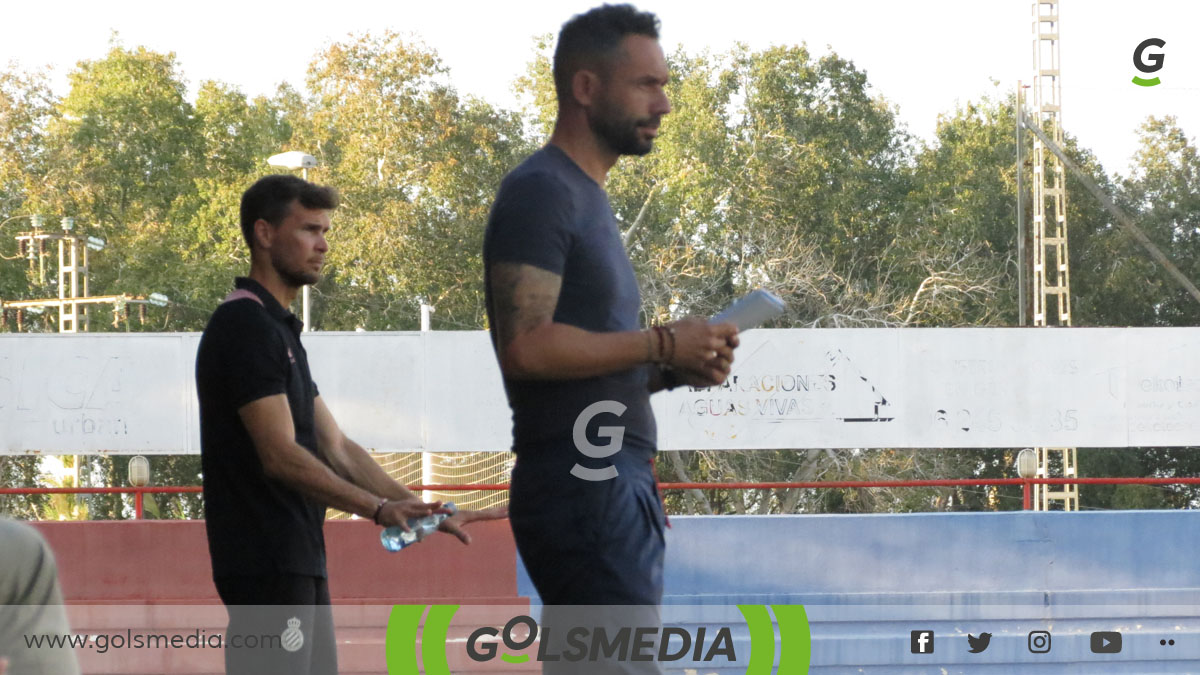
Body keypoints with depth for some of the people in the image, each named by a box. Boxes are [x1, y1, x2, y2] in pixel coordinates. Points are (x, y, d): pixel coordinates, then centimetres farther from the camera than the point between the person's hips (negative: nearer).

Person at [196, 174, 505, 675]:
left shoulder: (277, 328, 19)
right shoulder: (246, 326, -13)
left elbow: (335, 449, 17)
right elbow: (281, 456, -21)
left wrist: (424, 511, 11)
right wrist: (380, 509, -27)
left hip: (298, 559, 10)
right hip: (266, 563, -10)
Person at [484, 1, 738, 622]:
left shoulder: (586, 197, 21)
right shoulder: (541, 192, -9)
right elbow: (526, 346, -21)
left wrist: (672, 371, 8)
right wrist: (662, 344, -14)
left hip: (614, 488, 10)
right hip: (583, 488, -10)